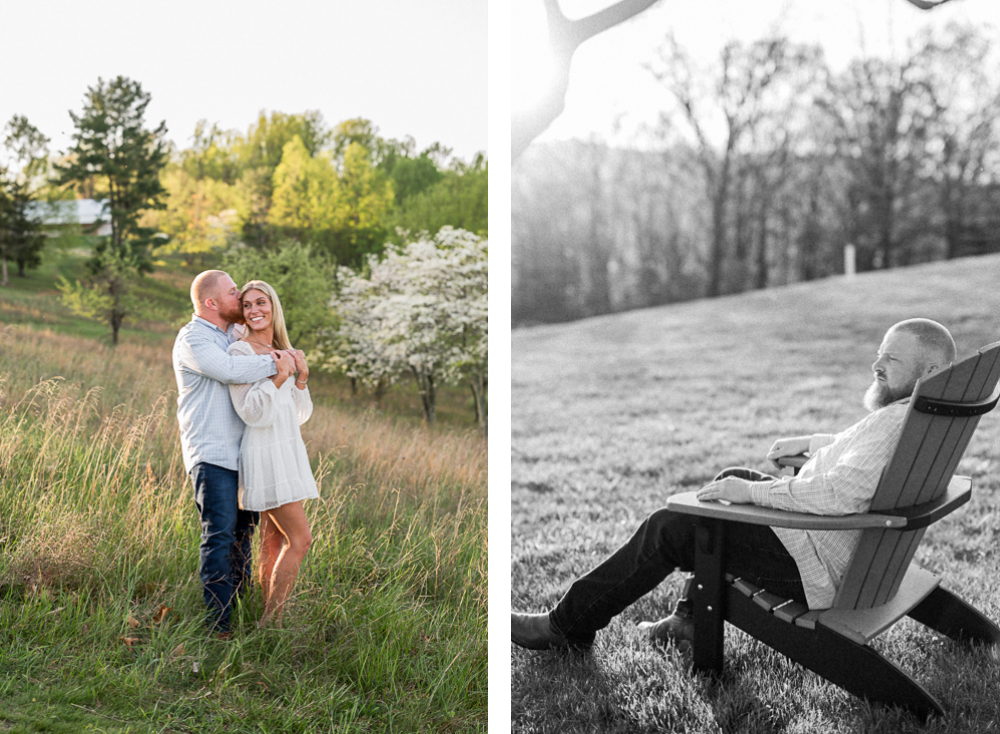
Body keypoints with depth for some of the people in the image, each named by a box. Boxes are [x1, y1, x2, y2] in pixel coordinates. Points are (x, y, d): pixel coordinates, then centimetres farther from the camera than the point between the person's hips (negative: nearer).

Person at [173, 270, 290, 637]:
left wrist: (288, 359, 9)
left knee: (243, 532, 11)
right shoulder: (192, 338, -7)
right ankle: (219, 623, -5)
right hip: (211, 454, -8)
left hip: (241, 451, 8)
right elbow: (231, 371, -22)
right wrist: (275, 363, -13)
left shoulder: (234, 334, 19)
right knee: (220, 535, -9)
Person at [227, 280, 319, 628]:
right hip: (265, 453, -8)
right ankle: (269, 624, -4)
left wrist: (301, 377, -2)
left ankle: (270, 623, 11)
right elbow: (250, 412, -17)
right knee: (300, 539, -10)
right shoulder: (240, 351, -9)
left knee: (274, 542, 7)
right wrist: (277, 376, -24)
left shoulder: (283, 352, 14)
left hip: (287, 452, 8)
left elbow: (300, 415, 12)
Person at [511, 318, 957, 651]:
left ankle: (568, 626, 7)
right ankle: (693, 617, 23)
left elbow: (841, 493, -36)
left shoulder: (901, 423, -26)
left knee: (668, 528, -7)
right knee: (732, 477, 23)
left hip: (818, 563, -11)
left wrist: (752, 492, -27)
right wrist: (814, 443, 18)